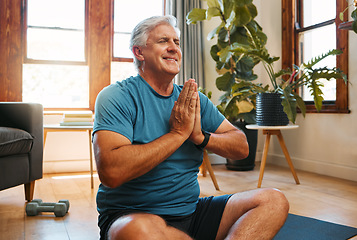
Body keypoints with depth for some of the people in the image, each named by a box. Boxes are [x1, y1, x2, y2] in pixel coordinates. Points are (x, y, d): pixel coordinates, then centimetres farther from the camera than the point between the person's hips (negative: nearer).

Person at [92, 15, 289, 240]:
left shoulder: (195, 100, 9)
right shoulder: (117, 96, -8)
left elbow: (242, 147, 9)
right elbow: (110, 172, -23)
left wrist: (201, 137, -11)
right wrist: (178, 133, -17)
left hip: (190, 211, 6)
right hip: (131, 215, -5)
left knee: (274, 201, -9)